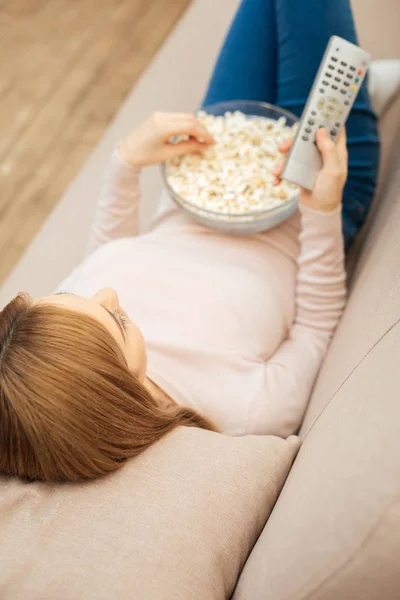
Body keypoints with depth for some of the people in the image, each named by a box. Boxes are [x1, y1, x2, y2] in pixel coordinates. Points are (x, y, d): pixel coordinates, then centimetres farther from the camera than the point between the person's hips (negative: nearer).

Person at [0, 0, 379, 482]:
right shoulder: (245, 411, -39)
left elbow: (107, 247, -6)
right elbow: (316, 322, -18)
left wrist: (127, 160, -14)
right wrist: (324, 212, -28)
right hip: (292, 230, -4)